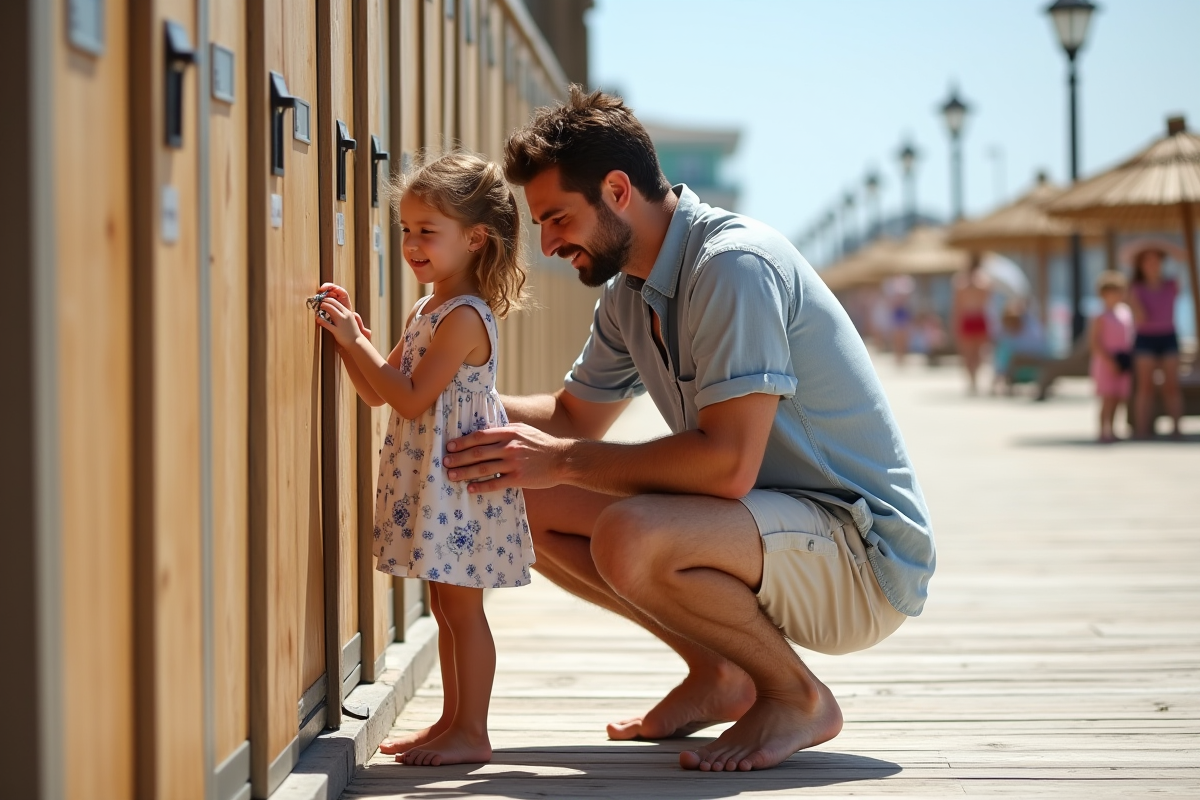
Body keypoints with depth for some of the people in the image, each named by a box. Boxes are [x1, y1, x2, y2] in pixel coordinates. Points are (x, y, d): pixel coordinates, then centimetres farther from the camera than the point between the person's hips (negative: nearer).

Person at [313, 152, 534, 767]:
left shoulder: (465, 316, -17)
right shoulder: (427, 310, 13)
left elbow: (413, 398, -21)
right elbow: (378, 393, 14)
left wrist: (356, 342, -18)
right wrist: (349, 340, 0)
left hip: (462, 481, -10)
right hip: (432, 483, 10)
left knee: (462, 607, -4)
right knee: (446, 606, 15)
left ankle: (472, 733, 3)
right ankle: (453, 721, 24)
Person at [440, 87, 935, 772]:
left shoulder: (734, 263, -21)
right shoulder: (630, 291, 8)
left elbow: (729, 462, -29)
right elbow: (573, 417, 21)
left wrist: (562, 461, -22)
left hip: (868, 558, -9)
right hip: (782, 525, 9)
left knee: (630, 538, -34)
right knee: (533, 508, 4)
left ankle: (798, 698, -9)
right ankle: (718, 676, 13)